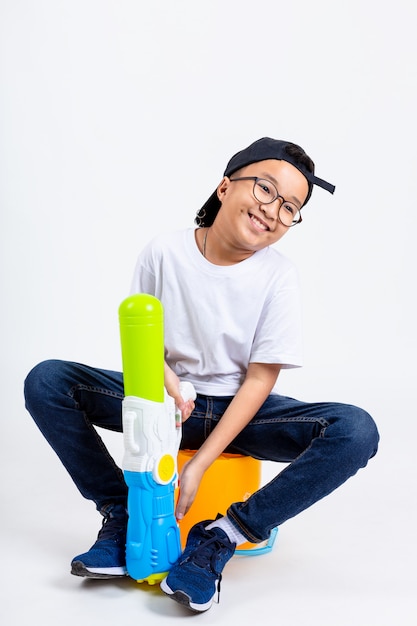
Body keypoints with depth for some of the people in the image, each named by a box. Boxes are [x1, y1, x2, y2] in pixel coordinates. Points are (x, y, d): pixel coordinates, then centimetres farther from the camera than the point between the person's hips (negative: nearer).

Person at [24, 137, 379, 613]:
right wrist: (162, 376, -23)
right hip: (169, 398, 1)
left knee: (356, 431, -27)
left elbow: (260, 378, -14)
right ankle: (122, 515, -9)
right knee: (46, 382, -16)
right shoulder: (164, 253, -10)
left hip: (239, 408, -1)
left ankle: (220, 537, -20)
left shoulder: (278, 276, -13)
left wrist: (198, 466, -19)